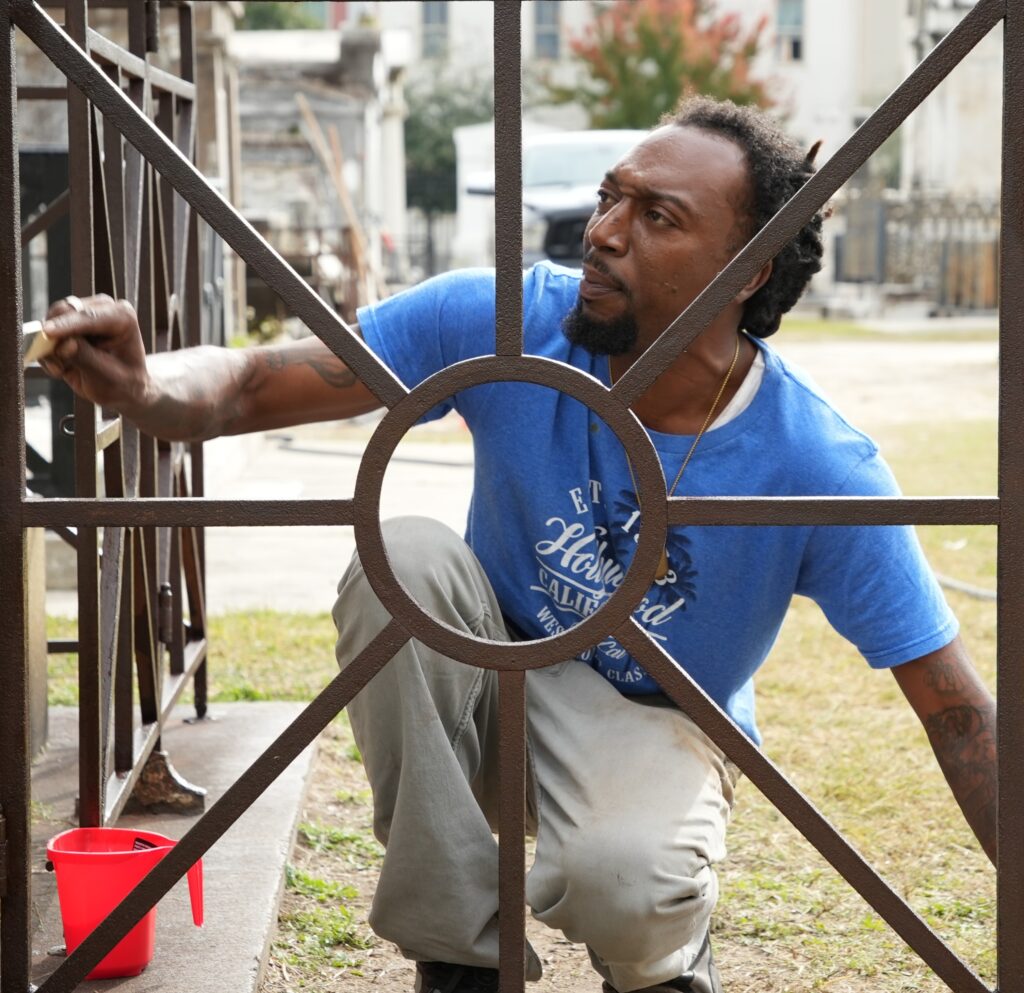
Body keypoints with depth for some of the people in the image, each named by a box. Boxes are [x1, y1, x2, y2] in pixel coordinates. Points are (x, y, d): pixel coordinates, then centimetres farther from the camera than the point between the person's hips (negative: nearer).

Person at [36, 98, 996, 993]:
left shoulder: (819, 469, -24)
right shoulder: (506, 325, -20)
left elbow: (955, 704, -18)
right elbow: (252, 385, -20)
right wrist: (144, 388, -44)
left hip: (655, 723, -3)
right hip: (491, 683, 3)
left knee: (620, 879, -37)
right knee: (406, 557, -30)